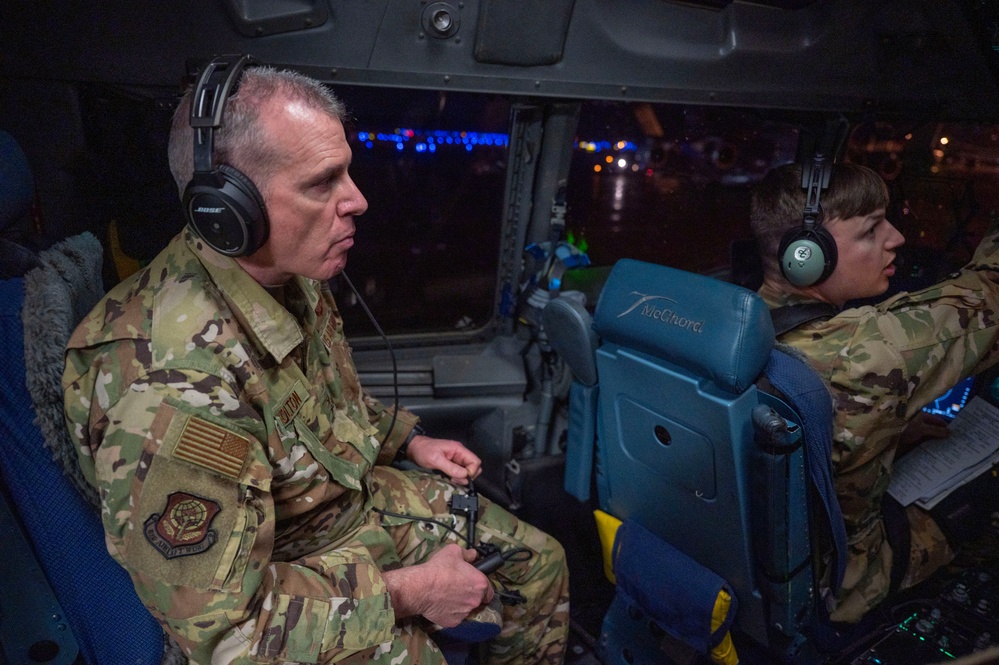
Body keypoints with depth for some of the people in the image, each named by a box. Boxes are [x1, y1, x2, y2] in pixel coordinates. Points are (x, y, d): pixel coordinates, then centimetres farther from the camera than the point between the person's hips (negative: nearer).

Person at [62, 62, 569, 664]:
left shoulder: (289, 273, -9)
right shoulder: (173, 389, -36)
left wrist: (410, 439, 3)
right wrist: (405, 591, -23)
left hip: (354, 496, 7)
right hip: (261, 584, -6)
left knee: (539, 563, 6)